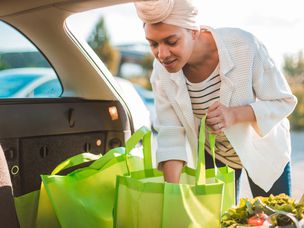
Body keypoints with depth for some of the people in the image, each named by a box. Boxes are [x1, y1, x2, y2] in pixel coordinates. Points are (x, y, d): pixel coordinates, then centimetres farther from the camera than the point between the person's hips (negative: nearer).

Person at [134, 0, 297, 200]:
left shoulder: (244, 46, -32)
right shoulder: (162, 71, -21)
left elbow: (284, 101, -21)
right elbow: (171, 133, -20)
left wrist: (234, 115, -38)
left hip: (263, 152, -2)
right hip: (212, 155, 2)